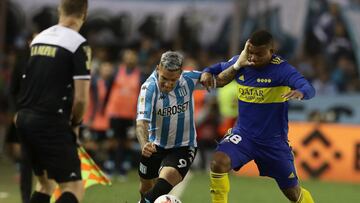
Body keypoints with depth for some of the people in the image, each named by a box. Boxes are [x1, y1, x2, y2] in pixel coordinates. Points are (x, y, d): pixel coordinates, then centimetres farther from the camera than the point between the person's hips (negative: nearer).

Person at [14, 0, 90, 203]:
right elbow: (81, 97, -14)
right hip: (51, 123, -8)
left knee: (46, 184, 21)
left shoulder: (38, 38, 13)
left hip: (24, 118, 8)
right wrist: (75, 124, 4)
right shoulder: (79, 44, -9)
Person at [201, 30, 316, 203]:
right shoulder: (240, 63, -5)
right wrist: (207, 73, -13)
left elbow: (309, 89, -32)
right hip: (243, 134, 2)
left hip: (274, 141, -2)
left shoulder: (281, 69, -18)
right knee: (218, 162, -28)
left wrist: (300, 92, -55)